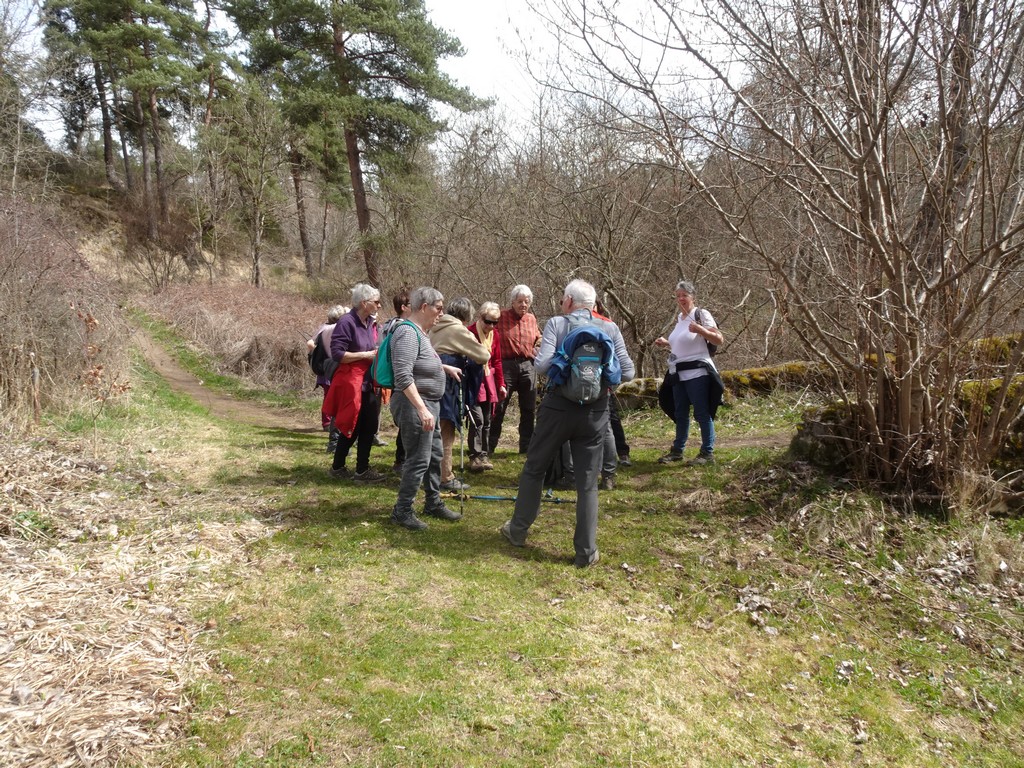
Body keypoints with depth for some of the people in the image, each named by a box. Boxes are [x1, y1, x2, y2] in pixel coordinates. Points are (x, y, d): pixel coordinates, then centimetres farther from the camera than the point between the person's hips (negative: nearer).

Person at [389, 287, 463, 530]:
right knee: (418, 460, -4)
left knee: (434, 456, 18)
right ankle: (402, 511, 8)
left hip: (429, 404, 10)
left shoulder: (420, 332, 12)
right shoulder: (408, 332, -19)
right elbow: (404, 377, -28)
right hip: (414, 405, -10)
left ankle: (434, 503, 32)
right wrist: (422, 409, -32)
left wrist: (445, 367, 36)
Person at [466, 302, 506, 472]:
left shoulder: (495, 335, 8)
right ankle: (475, 456, -3)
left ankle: (484, 455, 18)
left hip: (489, 381, 6)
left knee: (487, 421, 9)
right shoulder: (469, 333, -13)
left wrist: (501, 384, 15)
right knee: (477, 419, -12)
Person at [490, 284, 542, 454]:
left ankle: (526, 446, 19)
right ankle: (489, 446, 7)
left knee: (528, 409, 8)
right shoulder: (501, 317, -4)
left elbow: (538, 339, 25)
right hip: (506, 365, -4)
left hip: (527, 366, 5)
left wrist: (536, 352, 6)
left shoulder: (531, 319, 10)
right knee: (498, 408, -2)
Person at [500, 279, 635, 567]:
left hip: (558, 407, -1)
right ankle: (586, 551, 10)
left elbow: (542, 364, -15)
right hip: (595, 412, 2)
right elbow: (627, 372, -2)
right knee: (588, 483, 8)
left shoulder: (556, 324, -5)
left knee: (534, 468, 18)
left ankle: (518, 530, 31)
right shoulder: (610, 329, 2)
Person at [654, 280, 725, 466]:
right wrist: (666, 344, 12)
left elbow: (719, 339, -13)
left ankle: (707, 453, 3)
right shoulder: (679, 318, 15)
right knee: (680, 413, 14)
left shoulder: (702, 315, -7)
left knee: (702, 413, -4)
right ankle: (677, 450, 23)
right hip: (679, 374, 8)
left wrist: (700, 330, -26)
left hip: (697, 372, -8)